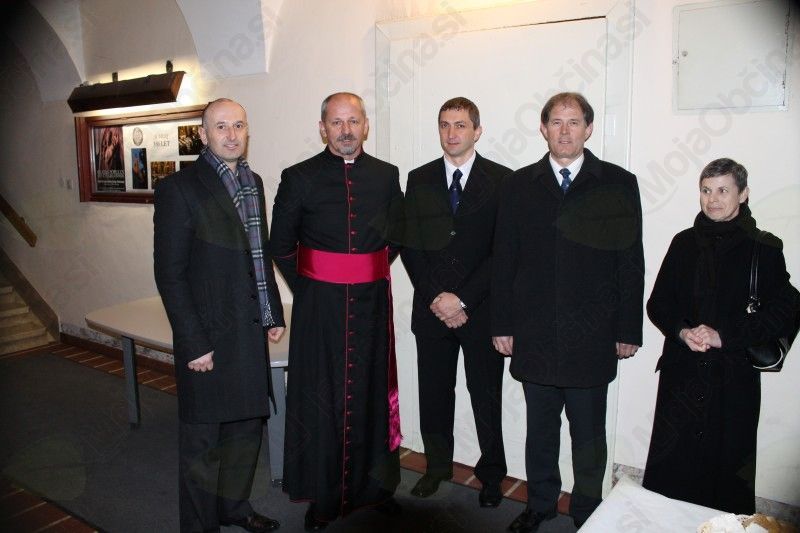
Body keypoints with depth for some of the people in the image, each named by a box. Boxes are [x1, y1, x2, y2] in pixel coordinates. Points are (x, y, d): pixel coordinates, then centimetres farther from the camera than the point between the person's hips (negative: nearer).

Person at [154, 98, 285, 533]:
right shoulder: (178, 188, -11)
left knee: (246, 427, 19)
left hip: (252, 333, 7)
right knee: (203, 440, 9)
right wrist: (194, 343, -16)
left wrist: (274, 314, 11)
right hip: (209, 337, -6)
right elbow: (169, 273, -14)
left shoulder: (253, 182, 10)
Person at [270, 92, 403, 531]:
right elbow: (281, 245, 4)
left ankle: (375, 484, 31)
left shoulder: (386, 176, 4)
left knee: (372, 392, 13)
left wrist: (372, 273, 9)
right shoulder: (299, 178, -3)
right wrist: (307, 289, 1)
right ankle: (322, 496, 23)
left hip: (372, 302, 2)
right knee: (320, 398, 7)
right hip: (319, 304, -2)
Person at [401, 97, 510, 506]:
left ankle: (491, 473, 28)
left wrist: (462, 299, -12)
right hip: (431, 310, 3)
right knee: (434, 393, 13)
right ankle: (437, 465, 33)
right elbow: (410, 246, 4)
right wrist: (436, 297, -8)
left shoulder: (501, 180, -2)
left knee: (486, 396, 9)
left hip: (481, 309, -2)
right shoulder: (419, 180, 7)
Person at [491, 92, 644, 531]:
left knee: (588, 433, 11)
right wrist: (502, 324, 1)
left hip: (592, 336, -1)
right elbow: (503, 259, 4)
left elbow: (631, 261, 0)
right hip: (534, 335, 2)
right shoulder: (519, 185, 5)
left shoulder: (618, 184, 0)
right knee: (539, 428, 16)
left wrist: (629, 330, -2)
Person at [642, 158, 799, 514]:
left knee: (728, 467, 4)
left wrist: (723, 336, -14)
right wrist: (682, 332, -10)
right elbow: (658, 303, 9)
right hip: (681, 374, 3)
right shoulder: (684, 243, 9)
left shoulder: (765, 248, -1)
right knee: (667, 468, 5)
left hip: (734, 379, -2)